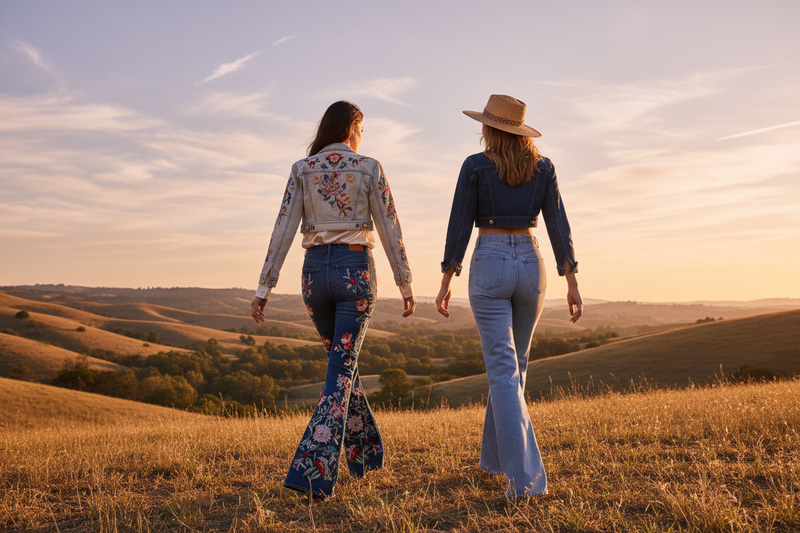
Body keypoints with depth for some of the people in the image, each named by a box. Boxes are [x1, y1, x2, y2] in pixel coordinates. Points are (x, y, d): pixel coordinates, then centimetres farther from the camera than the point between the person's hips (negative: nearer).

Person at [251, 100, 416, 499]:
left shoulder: (302, 169, 5)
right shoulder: (369, 169, -1)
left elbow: (283, 230, -2)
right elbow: (389, 230, -2)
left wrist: (264, 287, -2)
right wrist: (406, 285, 6)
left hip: (315, 271, 3)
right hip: (355, 272, -3)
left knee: (342, 361, 21)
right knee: (340, 371, -3)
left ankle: (364, 453, 32)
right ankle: (312, 469, -14)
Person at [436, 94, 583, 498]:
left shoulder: (475, 166, -3)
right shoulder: (543, 167, 6)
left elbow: (459, 226, -5)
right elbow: (558, 226, 1)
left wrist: (445, 283, 1)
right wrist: (572, 284, 1)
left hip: (488, 268, -4)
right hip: (530, 267, 4)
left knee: (503, 372, -5)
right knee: (514, 364, 20)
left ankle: (526, 478, -13)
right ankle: (496, 454, 32)